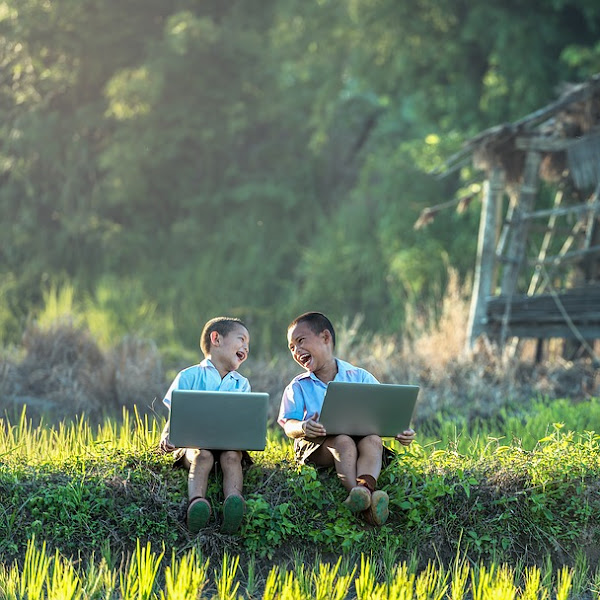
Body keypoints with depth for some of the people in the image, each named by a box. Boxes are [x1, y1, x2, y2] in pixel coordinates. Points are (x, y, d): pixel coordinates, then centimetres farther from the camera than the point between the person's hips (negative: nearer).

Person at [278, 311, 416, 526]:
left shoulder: (360, 377, 11)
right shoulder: (298, 387, 13)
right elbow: (288, 425, 1)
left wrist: (400, 432, -13)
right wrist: (303, 427, -23)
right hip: (317, 445, -1)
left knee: (373, 440, -31)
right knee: (343, 441, -33)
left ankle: (364, 487, -61)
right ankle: (363, 499, -56)